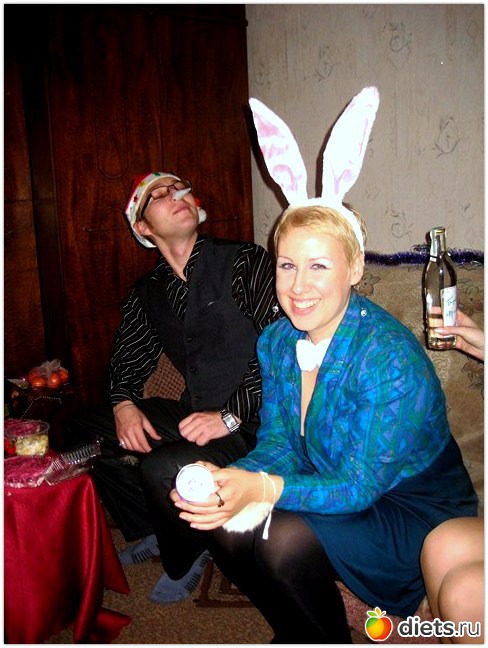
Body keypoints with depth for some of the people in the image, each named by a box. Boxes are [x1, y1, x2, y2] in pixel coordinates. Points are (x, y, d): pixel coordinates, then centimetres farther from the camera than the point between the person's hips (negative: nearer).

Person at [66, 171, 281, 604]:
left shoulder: (246, 262, -9)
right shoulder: (147, 295, 10)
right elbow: (127, 362, 18)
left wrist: (231, 415, -23)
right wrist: (124, 404, -4)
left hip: (254, 421, -6)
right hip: (193, 414, 7)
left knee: (166, 469, -29)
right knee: (84, 432, 2)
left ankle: (185, 555, 8)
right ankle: (156, 535, 16)